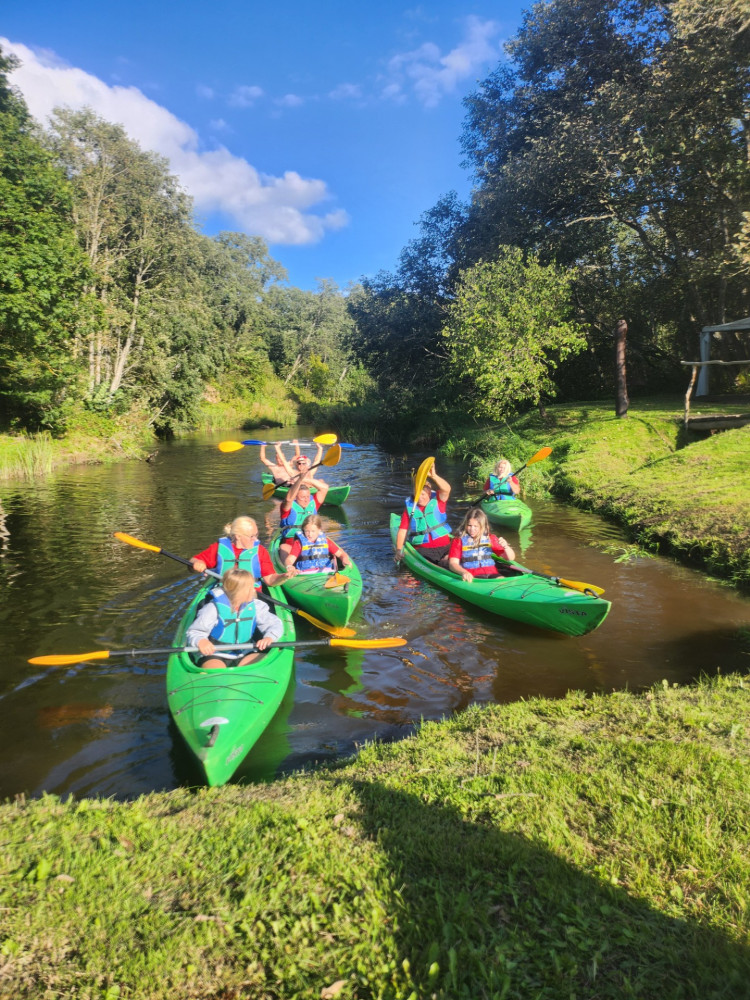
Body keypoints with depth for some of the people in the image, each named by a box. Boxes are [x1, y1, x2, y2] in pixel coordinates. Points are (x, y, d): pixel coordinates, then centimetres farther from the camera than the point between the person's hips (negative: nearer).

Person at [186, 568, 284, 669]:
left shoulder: (254, 606, 1)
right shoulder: (214, 609, -12)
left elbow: (275, 624, 5)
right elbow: (194, 633, -8)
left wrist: (269, 637, -18)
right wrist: (200, 641, -32)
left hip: (244, 655, 5)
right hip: (215, 656, -5)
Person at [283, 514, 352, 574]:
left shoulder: (325, 541, 18)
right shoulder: (299, 543, 9)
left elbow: (341, 554, 20)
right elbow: (289, 560, -3)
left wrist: (345, 560, -4)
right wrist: (289, 567, -27)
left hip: (326, 572, 1)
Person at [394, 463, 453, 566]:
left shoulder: (437, 501, 3)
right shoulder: (409, 508, 4)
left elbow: (446, 489, -18)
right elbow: (402, 531, 1)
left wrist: (433, 476, -33)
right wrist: (399, 551, -9)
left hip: (444, 546, 0)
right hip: (422, 550, 0)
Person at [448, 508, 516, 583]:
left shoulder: (490, 539, 15)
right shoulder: (459, 541, 6)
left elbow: (511, 558, 15)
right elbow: (452, 563, -4)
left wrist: (505, 546, -8)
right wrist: (464, 572, -26)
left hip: (492, 574, 2)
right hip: (471, 576, -2)